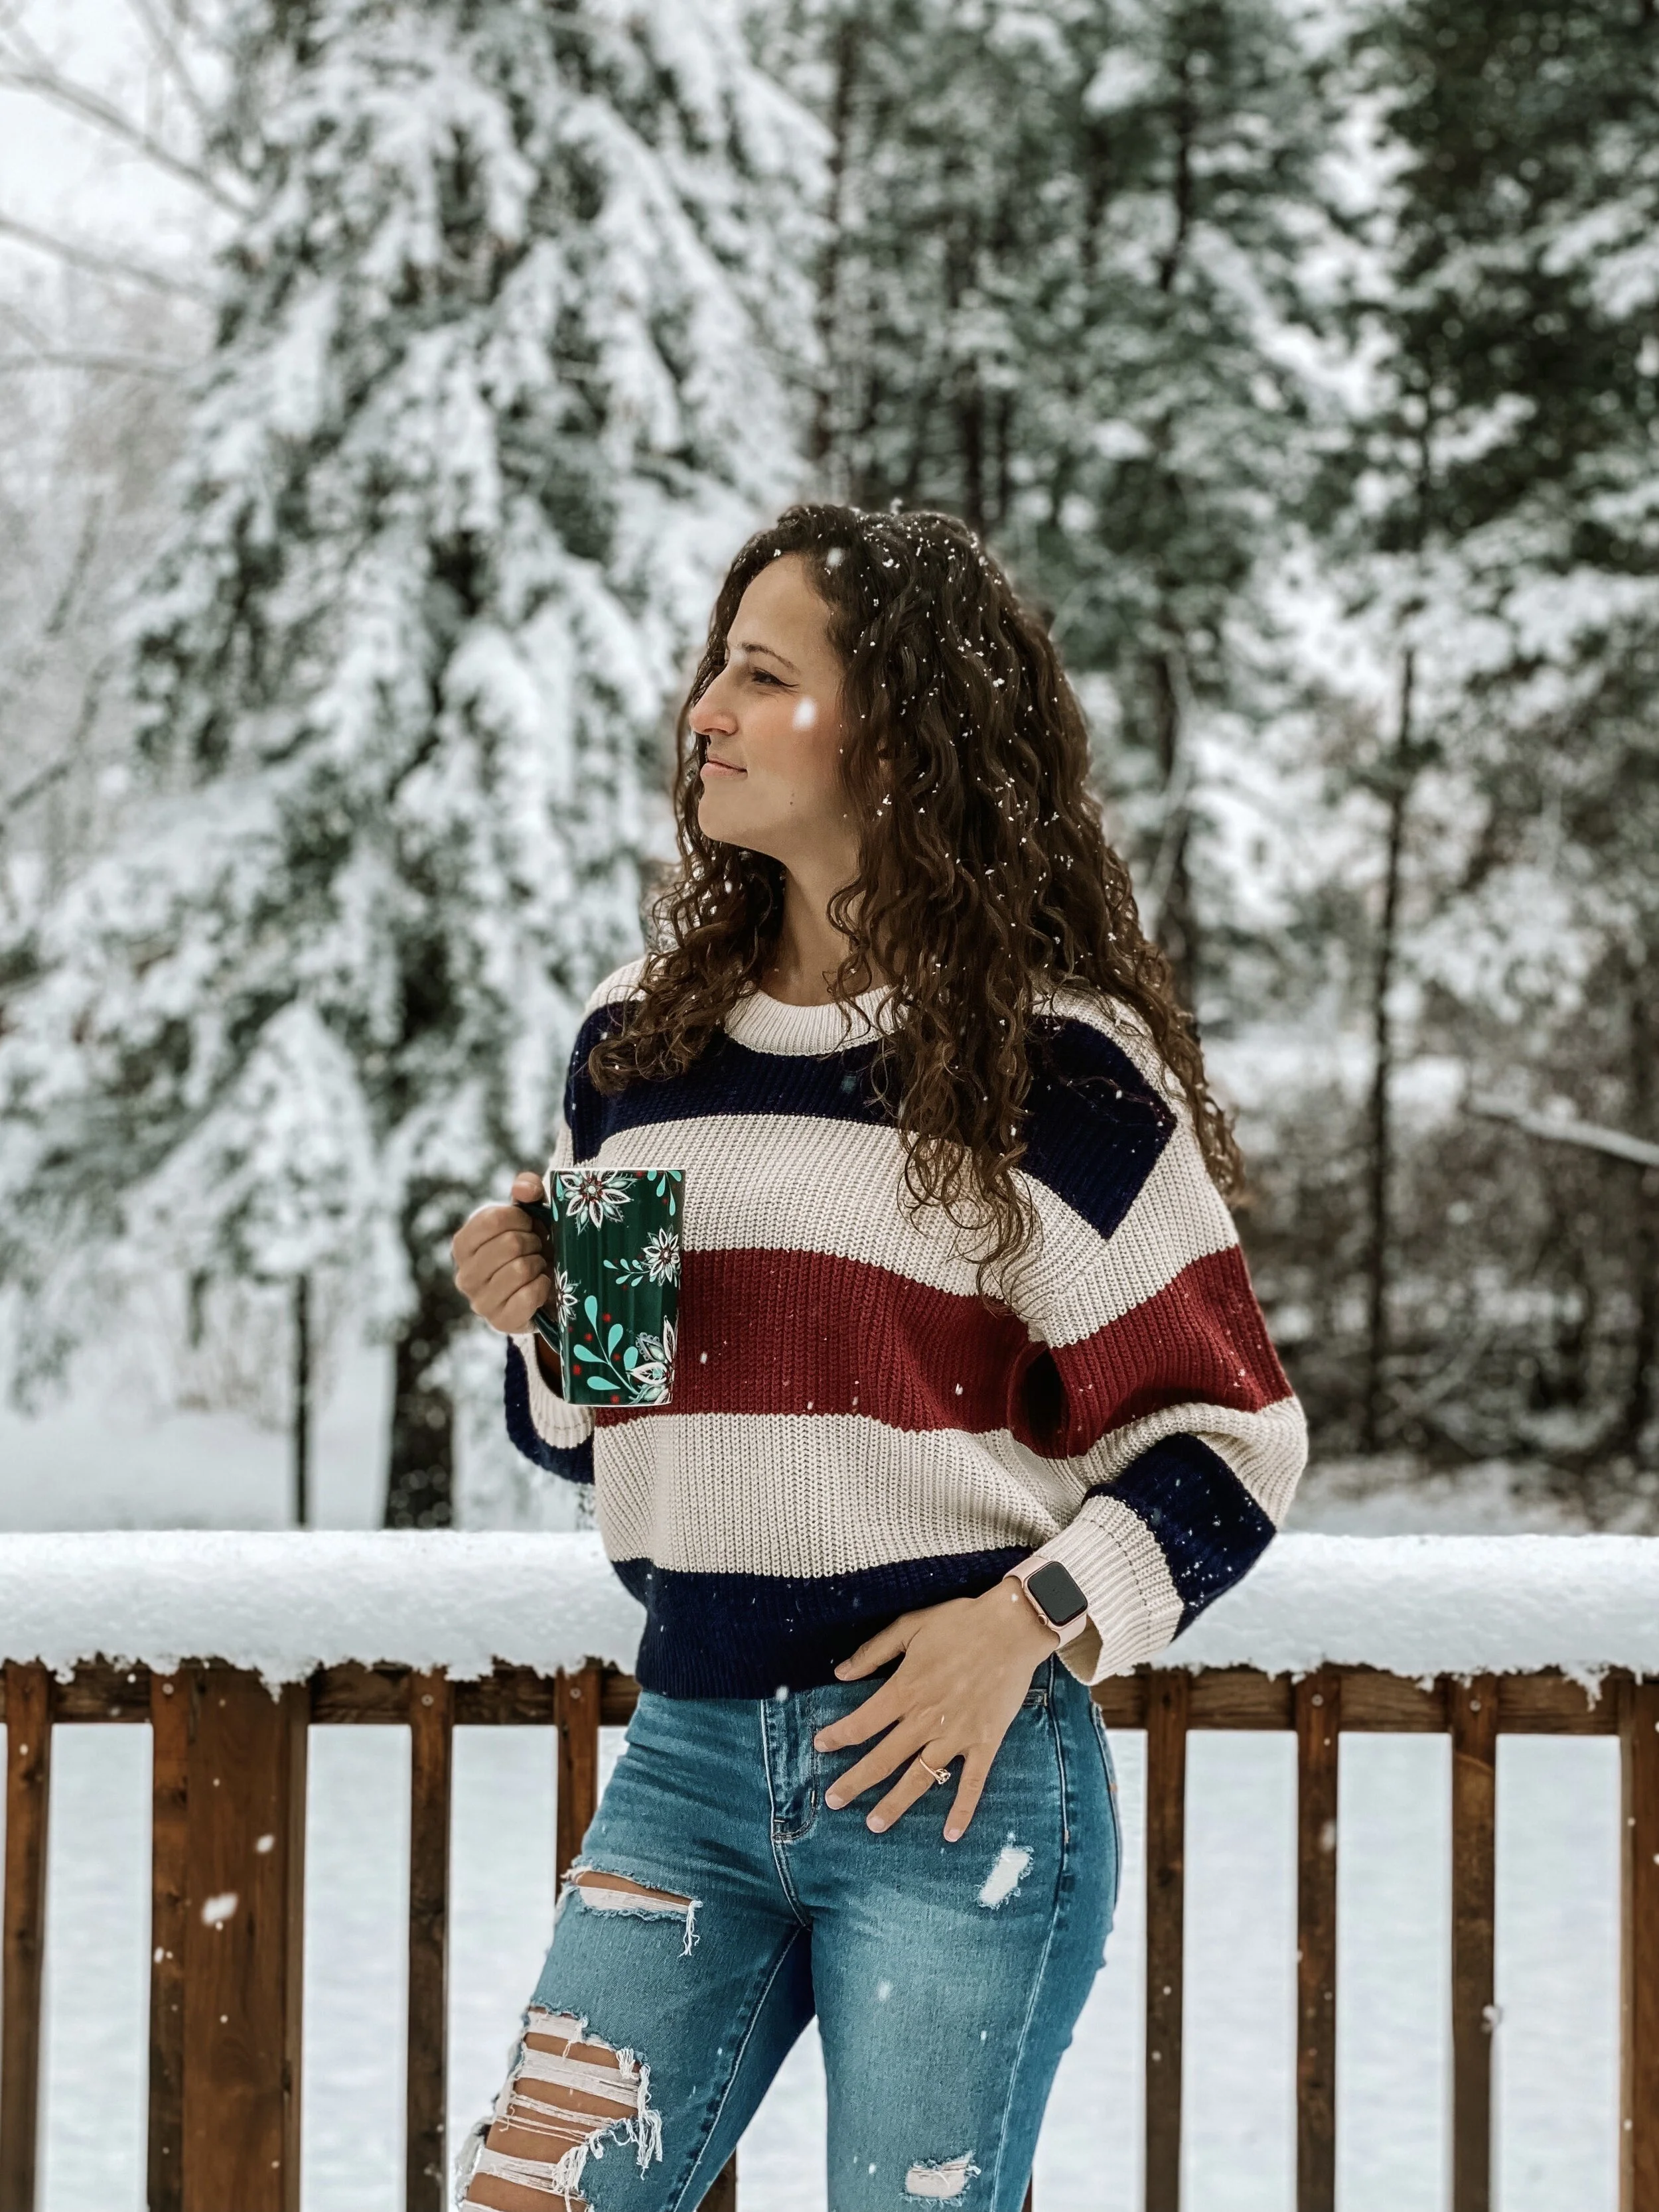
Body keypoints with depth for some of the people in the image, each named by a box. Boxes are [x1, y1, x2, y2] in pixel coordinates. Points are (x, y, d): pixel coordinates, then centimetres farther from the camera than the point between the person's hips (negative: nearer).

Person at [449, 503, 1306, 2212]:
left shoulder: (1055, 1064, -6)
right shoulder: (634, 1042, 9)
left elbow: (1234, 1440, -3)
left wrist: (1030, 1620, -16)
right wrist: (536, 1320, -1)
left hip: (959, 1767, -4)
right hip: (690, 1750, 5)